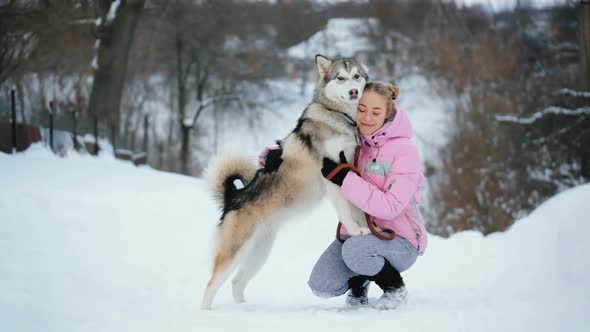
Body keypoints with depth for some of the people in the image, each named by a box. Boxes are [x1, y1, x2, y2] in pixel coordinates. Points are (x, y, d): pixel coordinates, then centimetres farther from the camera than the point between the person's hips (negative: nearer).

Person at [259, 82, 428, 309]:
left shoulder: (404, 150, -16)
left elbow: (390, 207, -26)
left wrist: (343, 178, -30)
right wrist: (276, 155, -17)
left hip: (399, 241, -5)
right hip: (355, 233, 5)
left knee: (355, 250, -36)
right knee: (321, 286, -18)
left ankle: (395, 287, -5)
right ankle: (358, 280, 16)